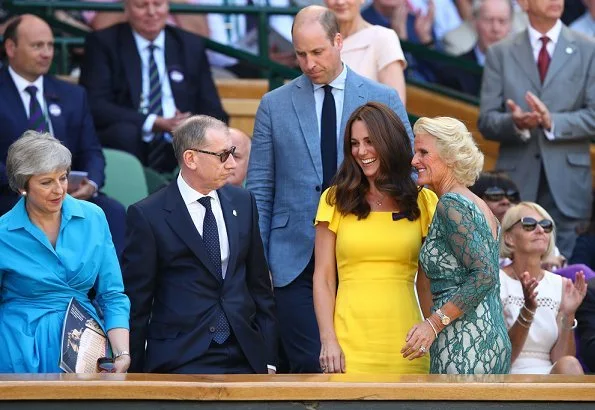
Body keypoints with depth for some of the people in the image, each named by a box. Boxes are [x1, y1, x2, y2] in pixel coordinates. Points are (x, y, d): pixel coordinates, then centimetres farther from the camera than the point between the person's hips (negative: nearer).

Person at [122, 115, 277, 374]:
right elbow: (136, 301, -1)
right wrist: (133, 371, -2)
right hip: (180, 360, -4)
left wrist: (268, 359, 13)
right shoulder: (148, 215, -4)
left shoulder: (243, 202, 12)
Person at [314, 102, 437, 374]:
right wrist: (328, 340, -5)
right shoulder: (336, 201, 8)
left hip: (405, 342, 1)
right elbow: (323, 278, 5)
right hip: (351, 346, -1)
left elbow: (429, 281, 11)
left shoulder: (421, 202, 11)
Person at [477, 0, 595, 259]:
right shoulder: (500, 53, 9)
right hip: (517, 179, 0)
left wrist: (552, 122, -16)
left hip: (565, 185, 0)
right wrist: (515, 123, -17)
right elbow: (486, 121, 4)